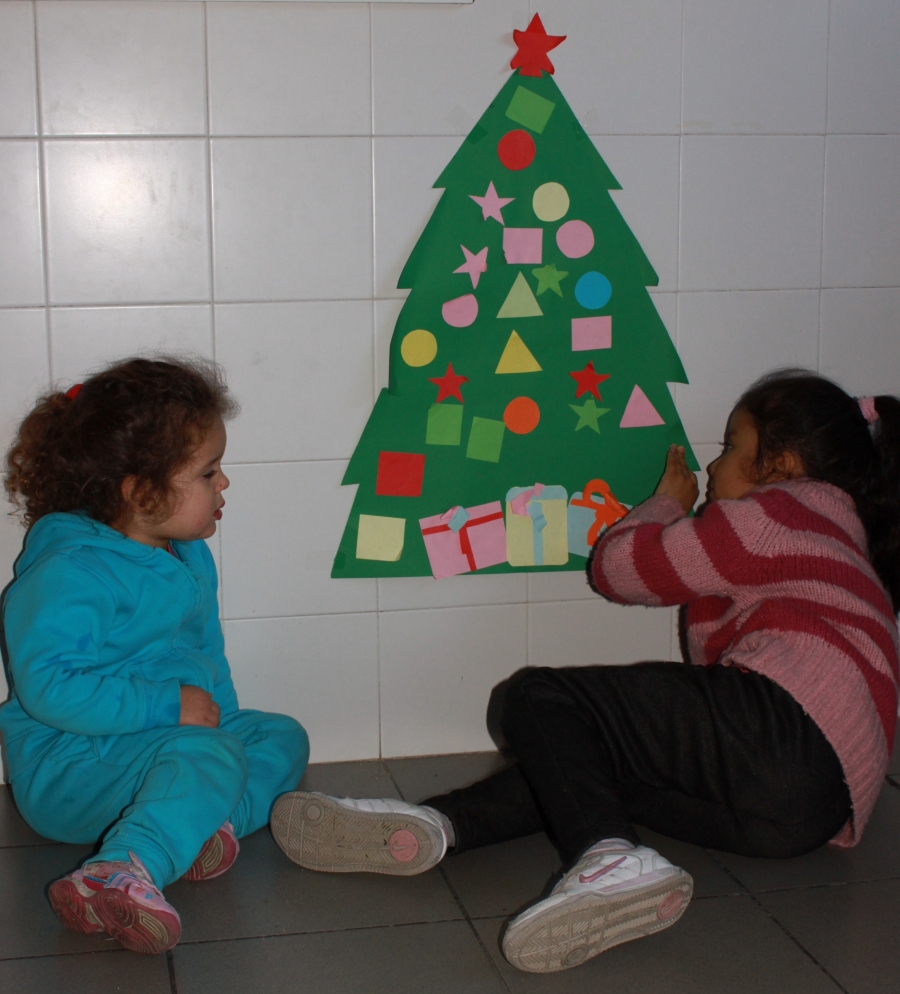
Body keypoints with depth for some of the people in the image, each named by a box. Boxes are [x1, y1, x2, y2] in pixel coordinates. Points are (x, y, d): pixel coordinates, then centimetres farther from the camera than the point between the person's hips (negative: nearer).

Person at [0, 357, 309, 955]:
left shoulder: (191, 559, 10)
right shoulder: (69, 572, -19)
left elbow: (207, 654, 21)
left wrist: (220, 714, 1)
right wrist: (168, 705, -28)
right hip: (69, 765, -9)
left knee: (282, 737, 4)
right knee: (210, 757, -32)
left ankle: (212, 821, -21)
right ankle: (123, 874, -52)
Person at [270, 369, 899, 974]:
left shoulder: (772, 511, 5)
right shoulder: (839, 534, 36)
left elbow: (617, 567, 5)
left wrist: (667, 502, 25)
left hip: (782, 730, -10)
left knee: (538, 699, -9)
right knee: (589, 759, 14)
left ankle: (610, 859, -34)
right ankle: (434, 828, -10)